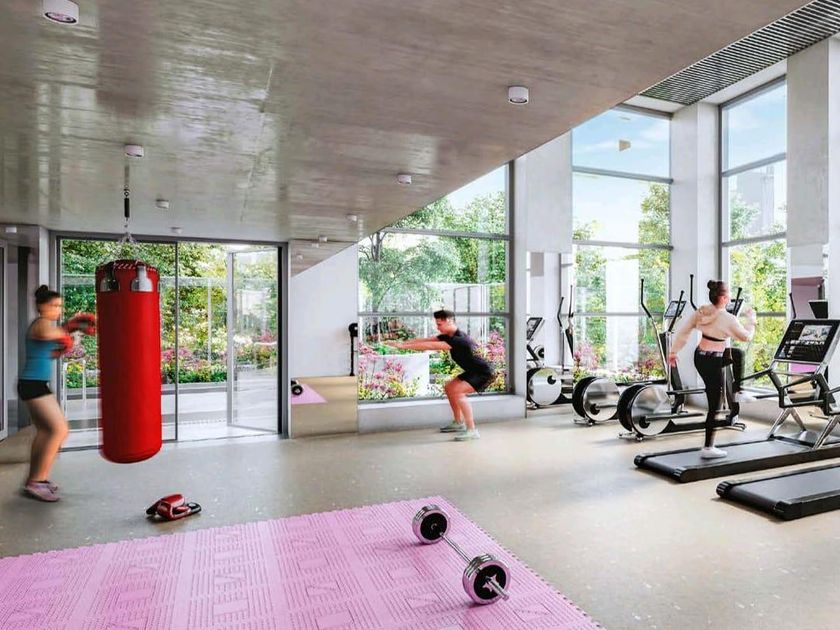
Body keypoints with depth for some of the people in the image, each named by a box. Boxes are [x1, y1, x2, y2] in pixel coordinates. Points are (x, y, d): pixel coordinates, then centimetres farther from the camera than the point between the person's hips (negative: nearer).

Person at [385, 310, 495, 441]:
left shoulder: (458, 340, -28)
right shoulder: (448, 336, 1)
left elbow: (430, 346, -33)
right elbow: (427, 339, -4)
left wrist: (404, 346, -33)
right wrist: (402, 342, -13)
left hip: (484, 373, -11)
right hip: (473, 371, 11)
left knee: (457, 392, -26)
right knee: (449, 388, 18)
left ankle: (472, 430, -19)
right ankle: (459, 423, 28)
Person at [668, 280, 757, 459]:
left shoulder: (700, 312, -1)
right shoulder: (727, 318, -18)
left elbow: (682, 331, 1)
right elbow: (746, 336, -2)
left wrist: (673, 351, 9)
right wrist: (751, 319, 13)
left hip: (700, 356, 8)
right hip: (711, 363, -7)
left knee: (738, 353, 30)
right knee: (714, 406, 3)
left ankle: (737, 392, 39)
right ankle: (708, 448, 9)